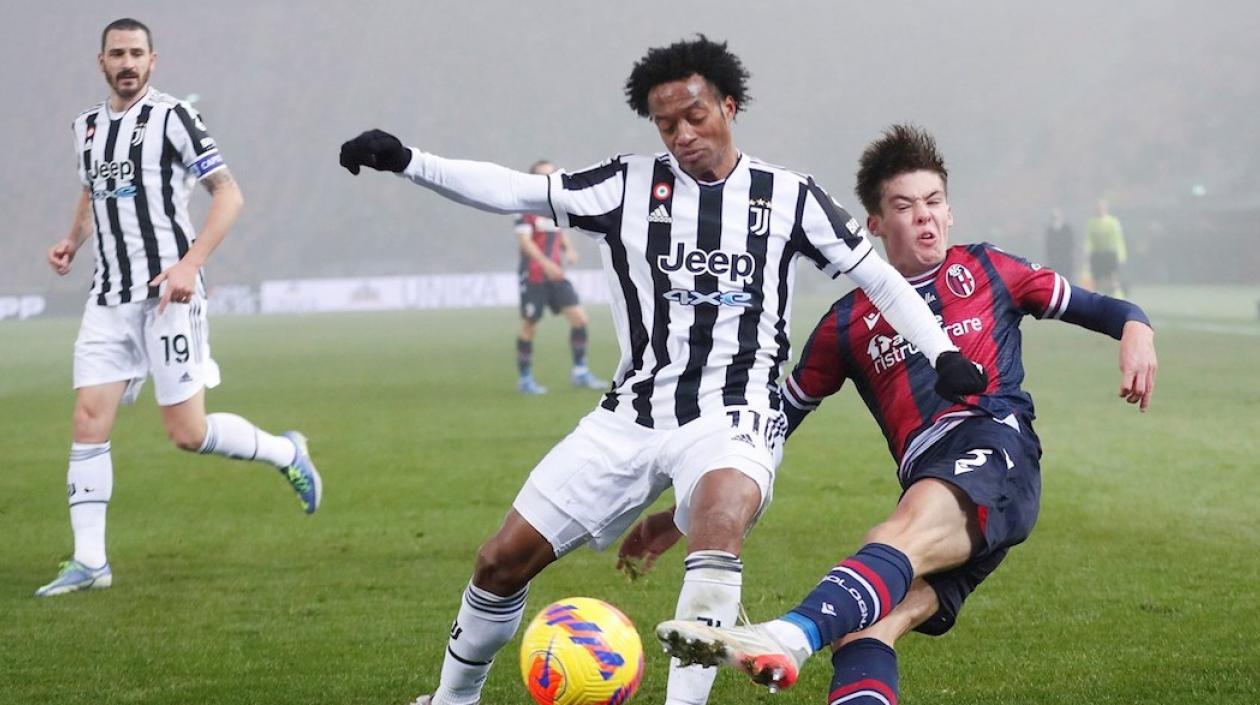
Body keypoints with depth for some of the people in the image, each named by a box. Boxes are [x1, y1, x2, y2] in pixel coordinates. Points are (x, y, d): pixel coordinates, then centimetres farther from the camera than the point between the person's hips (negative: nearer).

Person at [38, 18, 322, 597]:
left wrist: (191, 262, -20)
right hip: (109, 298, 6)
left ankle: (286, 453, 19)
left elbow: (228, 193, -9)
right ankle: (88, 561, 0)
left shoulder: (171, 117, -6)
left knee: (188, 434, -7)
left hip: (166, 294, -6)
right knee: (88, 424, -4)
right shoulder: (88, 125, 14)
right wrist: (72, 242, 12)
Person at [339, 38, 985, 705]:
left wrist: (943, 353, -1)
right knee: (503, 558, 2)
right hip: (634, 413, 3)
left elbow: (876, 275, 8)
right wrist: (404, 161, -16)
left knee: (719, 521, -38)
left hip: (732, 417, -3)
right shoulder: (629, 185, 3)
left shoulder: (786, 196, 2)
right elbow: (512, 190, -5)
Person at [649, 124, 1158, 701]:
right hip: (929, 490, 4)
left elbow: (1093, 308, 23)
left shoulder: (984, 273, 20)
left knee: (901, 536, -37)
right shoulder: (849, 323, 23)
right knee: (862, 635, -24)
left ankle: (785, 640, -63)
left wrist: (1136, 330, -2)